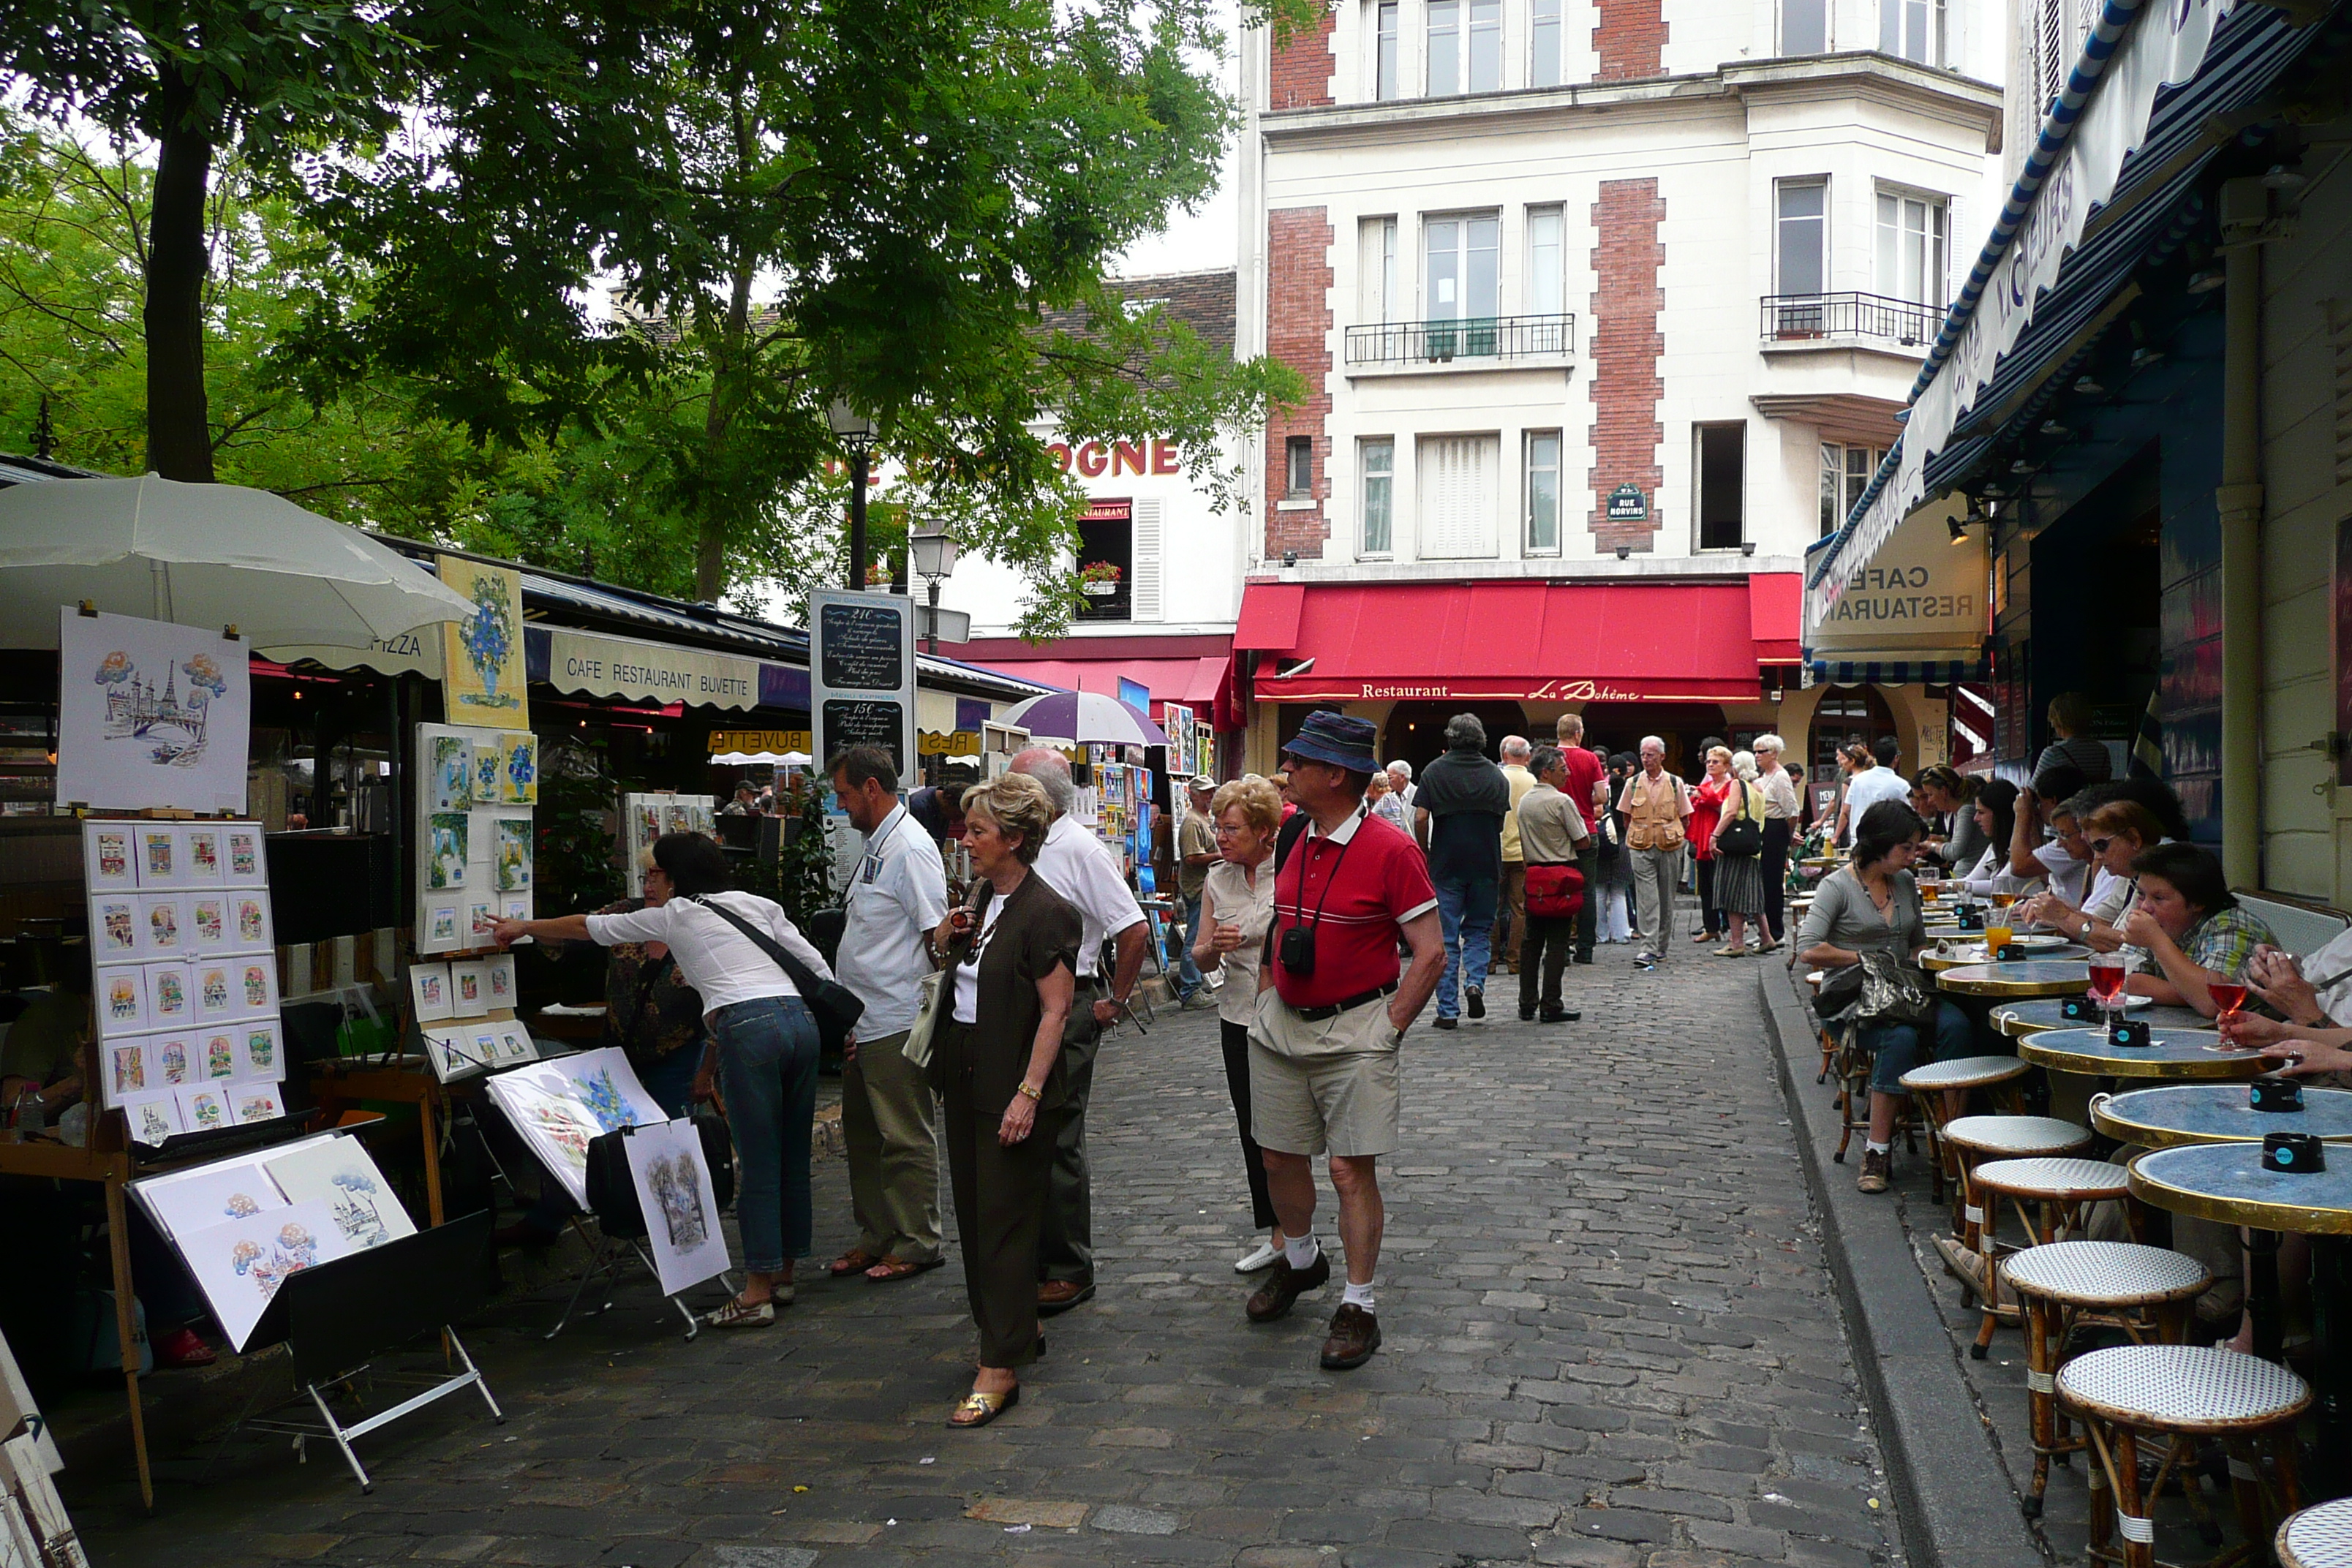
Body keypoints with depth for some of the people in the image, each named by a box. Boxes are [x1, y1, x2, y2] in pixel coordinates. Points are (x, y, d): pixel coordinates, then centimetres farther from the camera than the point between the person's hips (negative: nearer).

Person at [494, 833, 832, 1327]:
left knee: (758, 1167, -2)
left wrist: (523, 927, 40)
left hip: (749, 1029, -6)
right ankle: (783, 1273, 24)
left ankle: (757, 1292, 3)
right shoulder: (758, 905, 23)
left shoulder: (672, 915, 13)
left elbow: (589, 927, 27)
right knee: (794, 1161, 13)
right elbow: (816, 965, 15)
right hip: (802, 1020, 6)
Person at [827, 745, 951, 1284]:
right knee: (863, 1135, 16)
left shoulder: (912, 849, -15)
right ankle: (876, 1237, 27)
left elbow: (937, 934, -18)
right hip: (861, 1023, 10)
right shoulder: (875, 846, 15)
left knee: (906, 1138, 0)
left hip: (897, 1024, -10)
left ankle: (916, 1244, 10)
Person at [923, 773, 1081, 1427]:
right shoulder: (980, 896, 9)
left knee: (1005, 1220, -5)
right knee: (973, 1211, 15)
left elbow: (1055, 1010, -19)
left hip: (1011, 1086, -9)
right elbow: (948, 965, 23)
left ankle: (1001, 1369, 1)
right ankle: (1014, 1331, 30)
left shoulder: (1046, 913, -16)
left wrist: (1029, 1093, -24)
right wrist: (946, 937, 1)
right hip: (964, 1076, 9)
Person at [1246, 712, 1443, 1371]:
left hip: (1354, 1032, -6)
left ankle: (1358, 1307, 11)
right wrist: (1267, 995, 12)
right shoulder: (1294, 842, 7)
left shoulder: (1390, 851, -15)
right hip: (1280, 1027, 7)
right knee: (1279, 1158, 14)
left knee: (1352, 1169, -3)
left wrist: (1388, 1028, -13)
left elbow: (1430, 955, -13)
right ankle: (1300, 1260, 39)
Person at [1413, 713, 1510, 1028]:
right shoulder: (1496, 775, 5)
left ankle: (1448, 1010, 2)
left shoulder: (1435, 771, -1)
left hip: (1446, 864, -2)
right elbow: (1502, 821, 6)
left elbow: (1421, 818, -9)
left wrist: (1424, 854, 4)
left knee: (1446, 938, 3)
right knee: (1479, 930, 17)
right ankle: (1475, 982, -6)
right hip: (1486, 865, 2)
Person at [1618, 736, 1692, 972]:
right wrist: (1635, 837, 8)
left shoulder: (1675, 784, 4)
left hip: (1669, 848, 1)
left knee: (1666, 899, 8)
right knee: (1647, 899, -9)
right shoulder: (1632, 784, 6)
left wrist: (1676, 837, 5)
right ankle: (1648, 949, -14)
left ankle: (1662, 948, 18)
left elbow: (1685, 819, 11)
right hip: (1641, 849, -1)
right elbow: (1627, 817, 14)